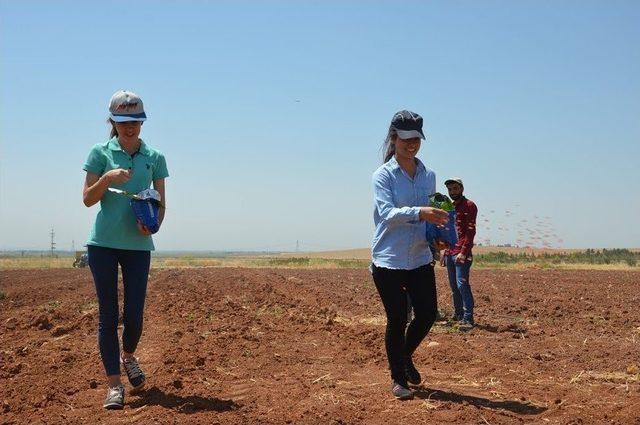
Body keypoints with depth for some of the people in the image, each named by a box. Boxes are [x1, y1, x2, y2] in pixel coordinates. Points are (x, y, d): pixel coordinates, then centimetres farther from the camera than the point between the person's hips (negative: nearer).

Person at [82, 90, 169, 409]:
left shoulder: (154, 158, 6)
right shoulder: (100, 153, 2)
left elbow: (161, 203, 8)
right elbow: (87, 199, 0)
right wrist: (107, 178, -18)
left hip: (138, 245, 1)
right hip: (103, 243, -1)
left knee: (134, 315, 0)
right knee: (108, 315, 0)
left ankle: (128, 357, 33)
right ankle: (114, 384, 6)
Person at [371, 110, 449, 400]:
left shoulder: (428, 175, 9)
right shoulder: (383, 175, -6)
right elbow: (387, 213, -20)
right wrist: (419, 212, -35)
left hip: (420, 259, 5)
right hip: (388, 260, -4)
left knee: (428, 314, 3)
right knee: (397, 319, 1)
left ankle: (406, 356, 33)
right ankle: (398, 378, 18)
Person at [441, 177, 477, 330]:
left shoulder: (469, 206, -4)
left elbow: (470, 231, -12)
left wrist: (463, 252, -20)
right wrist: (445, 252, 19)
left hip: (461, 253, -8)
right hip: (450, 253, 8)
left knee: (462, 284, -14)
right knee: (454, 285, 11)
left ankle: (468, 319, -14)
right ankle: (458, 313, 20)